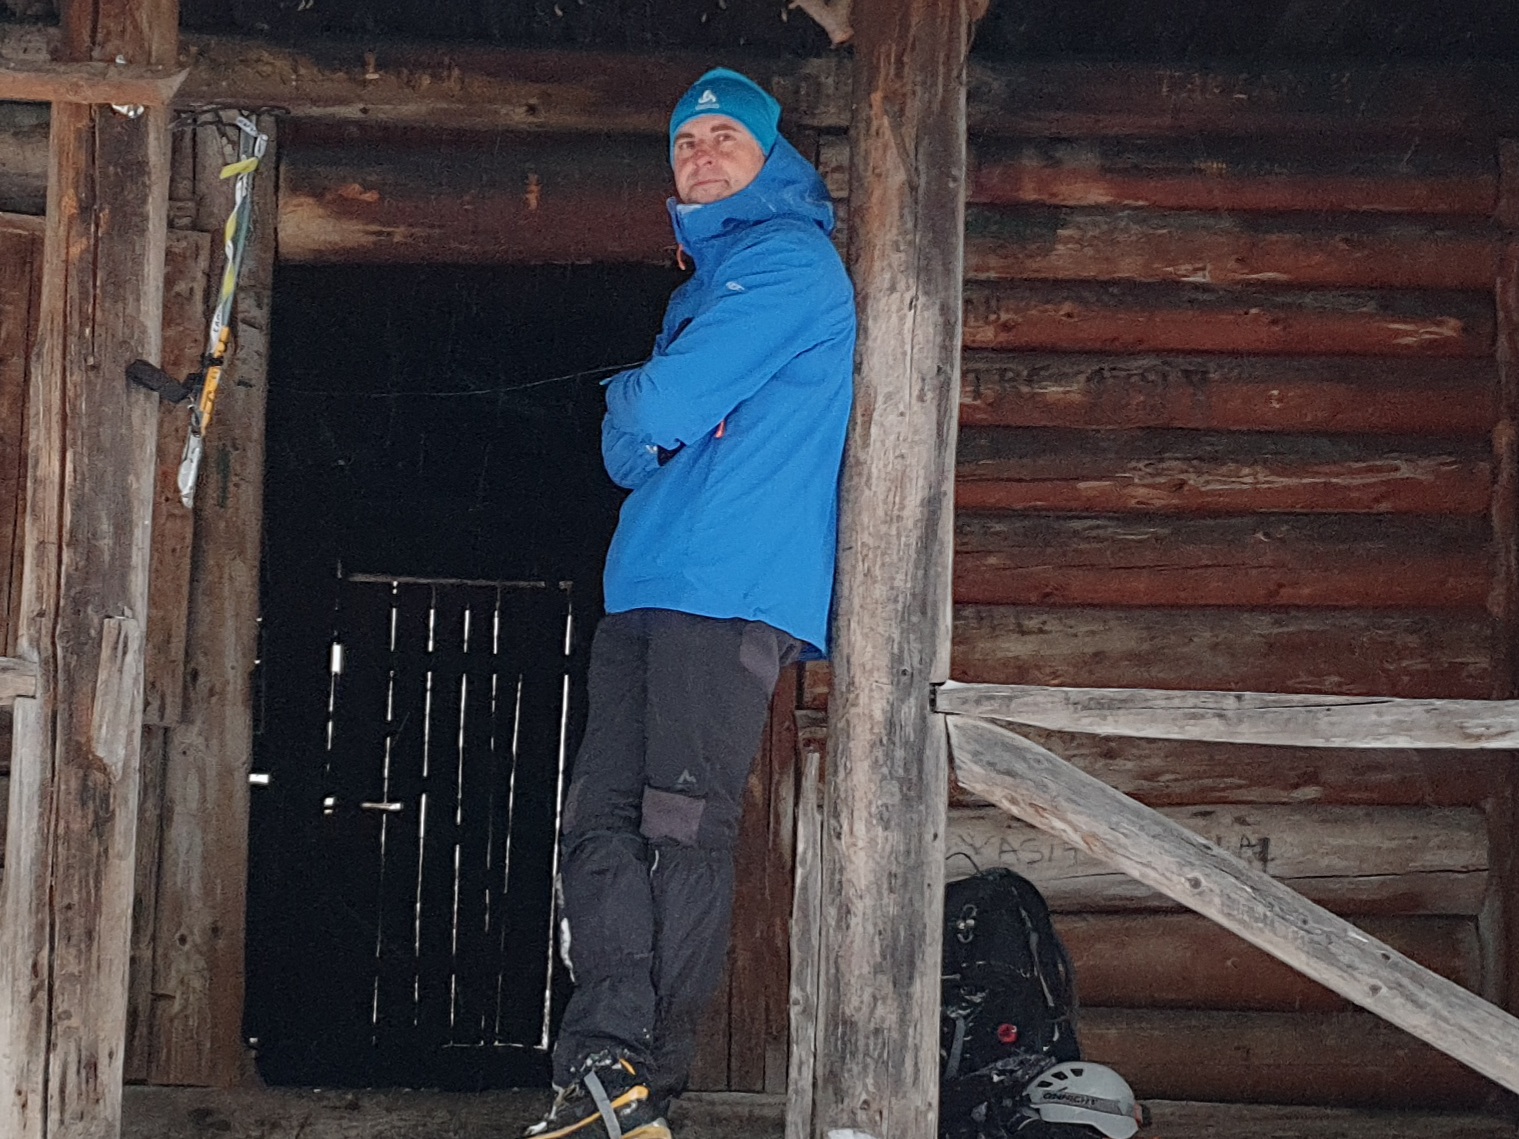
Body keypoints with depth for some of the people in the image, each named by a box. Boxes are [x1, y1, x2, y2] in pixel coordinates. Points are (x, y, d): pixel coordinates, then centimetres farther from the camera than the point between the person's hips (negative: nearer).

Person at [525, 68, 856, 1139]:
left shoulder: (788, 261, -2)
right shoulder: (706, 282, 28)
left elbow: (657, 409, -10)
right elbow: (629, 450, 24)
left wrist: (633, 399, 12)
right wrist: (646, 423, 2)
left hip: (732, 591, -9)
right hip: (650, 588, 9)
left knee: (682, 829, -10)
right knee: (601, 819, -3)